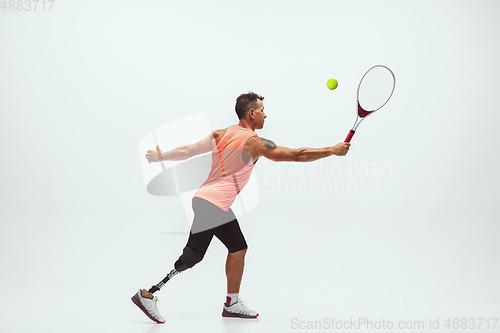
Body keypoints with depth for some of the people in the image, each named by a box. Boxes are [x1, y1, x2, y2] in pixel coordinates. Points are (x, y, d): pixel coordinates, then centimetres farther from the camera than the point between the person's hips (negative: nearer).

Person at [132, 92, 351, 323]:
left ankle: (232, 303, 19)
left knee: (238, 248, 12)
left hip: (218, 207, 9)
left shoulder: (221, 135, 8)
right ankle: (147, 295, 2)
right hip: (211, 203, -9)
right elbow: (298, 155, -11)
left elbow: (189, 150, 8)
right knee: (191, 257, -5)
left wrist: (161, 156, 21)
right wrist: (332, 150, -3)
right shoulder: (255, 143, -13)